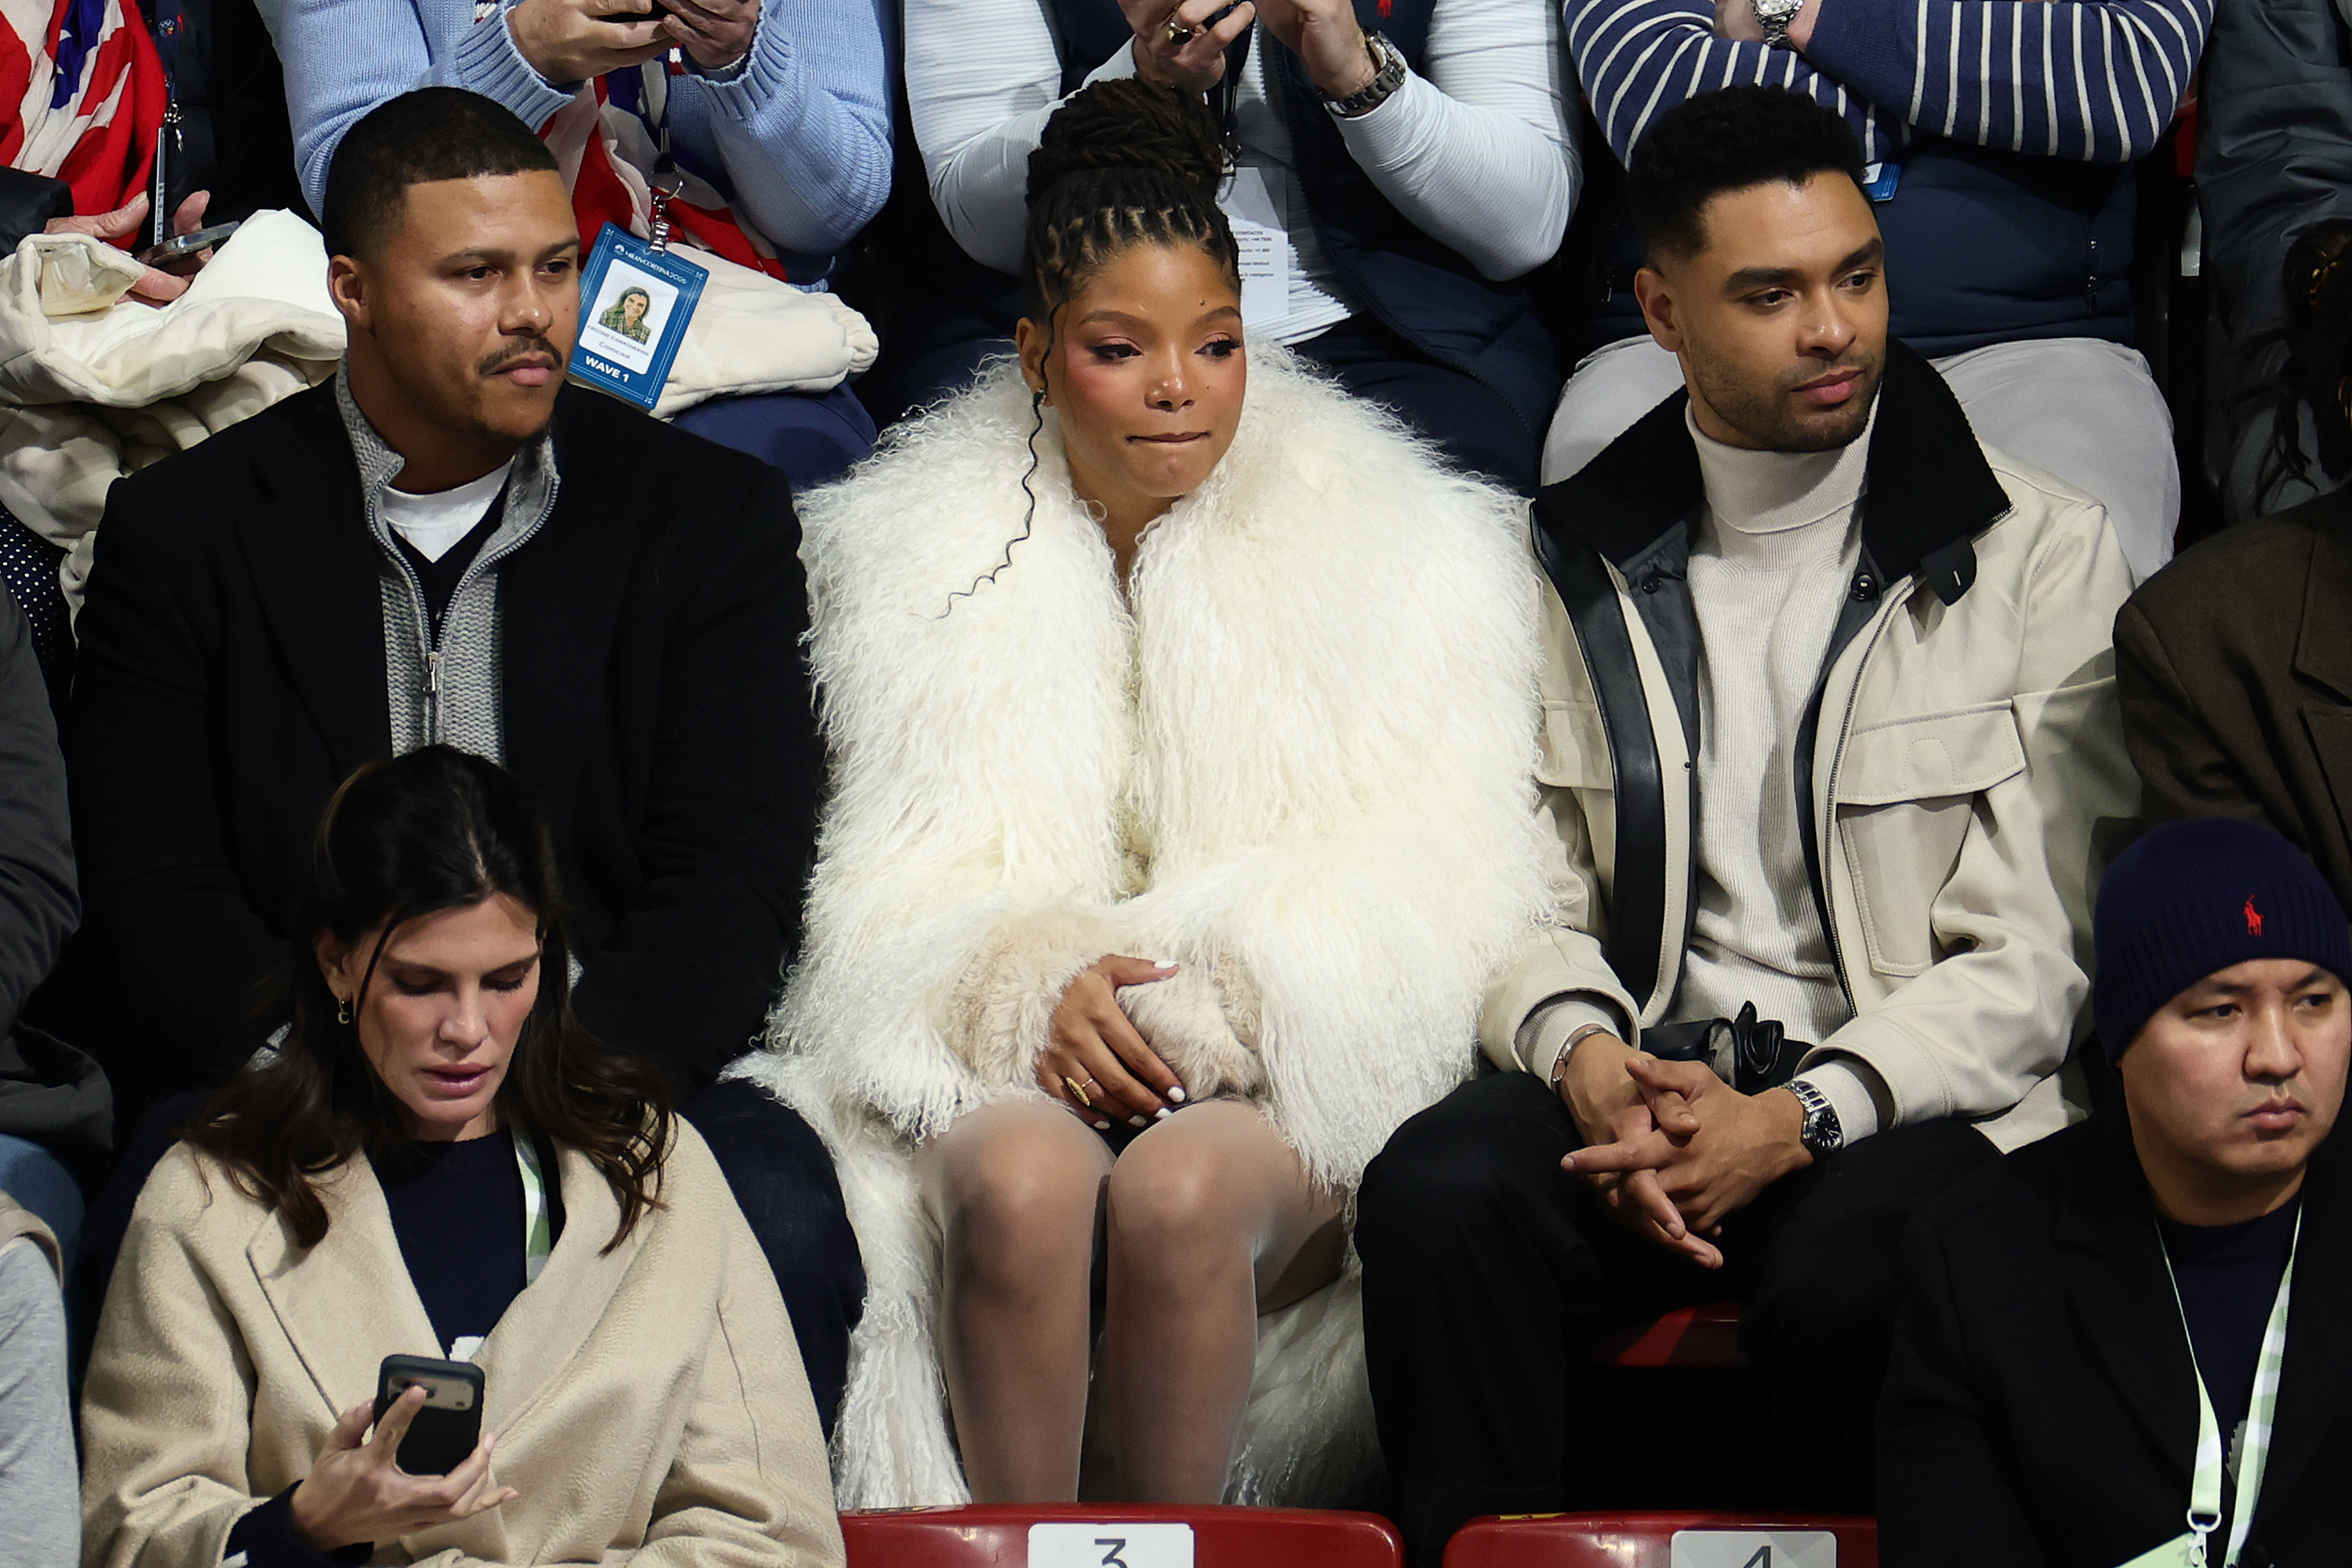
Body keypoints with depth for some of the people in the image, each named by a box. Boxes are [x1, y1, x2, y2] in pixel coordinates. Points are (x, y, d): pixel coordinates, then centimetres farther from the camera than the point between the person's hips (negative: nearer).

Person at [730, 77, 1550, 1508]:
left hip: (1292, 1074, -1)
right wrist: (1037, 985, -15)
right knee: (1025, 1181, -34)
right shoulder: (919, 554, 12)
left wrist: (1204, 997, -16)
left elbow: (1431, 892, -1)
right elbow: (890, 892, 6)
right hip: (1006, 1062, 1)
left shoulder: (1393, 550, 8)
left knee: (1183, 1190, -34)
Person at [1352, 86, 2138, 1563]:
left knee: (1852, 1276, -36)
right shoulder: (1581, 557, 12)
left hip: (1925, 1097, -3)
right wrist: (1586, 1055, -12)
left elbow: (2040, 958, -4)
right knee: (1438, 1192, -29)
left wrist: (1797, 1118, -17)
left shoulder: (2042, 552, 2)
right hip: (1645, 1077, 3)